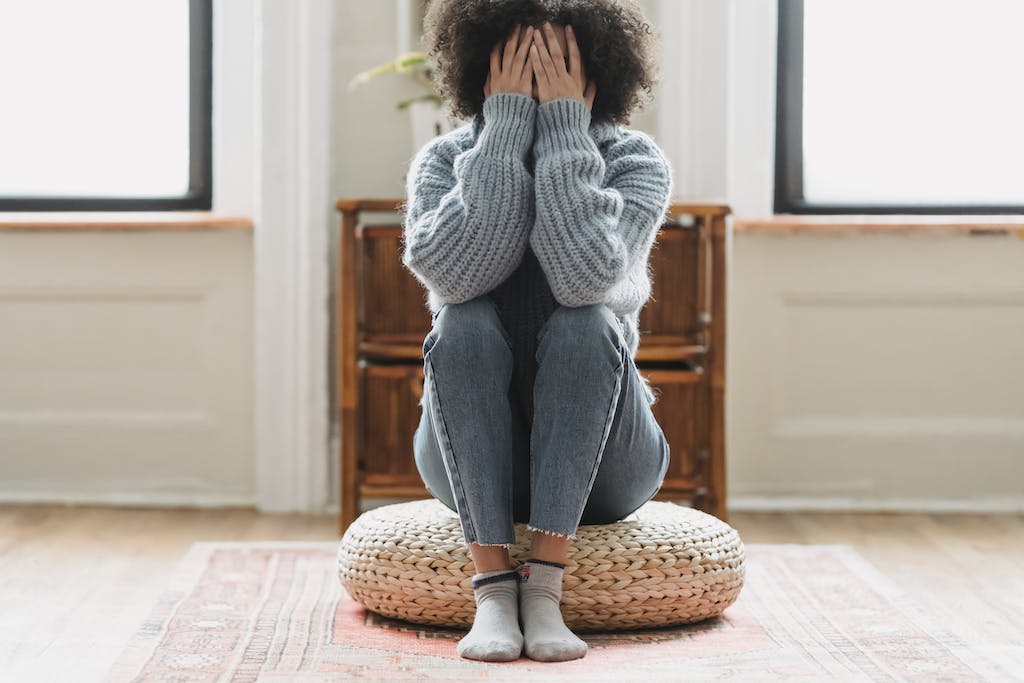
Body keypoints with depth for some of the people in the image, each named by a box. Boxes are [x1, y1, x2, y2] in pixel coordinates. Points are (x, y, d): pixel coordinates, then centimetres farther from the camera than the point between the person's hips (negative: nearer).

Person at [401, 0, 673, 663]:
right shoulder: (444, 160, -3)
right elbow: (453, 271, -26)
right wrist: (507, 126, -24)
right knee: (464, 324, -28)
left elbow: (587, 274, -28)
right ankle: (493, 588, -32)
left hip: (601, 465, -1)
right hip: (472, 461, 1)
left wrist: (564, 126, -24)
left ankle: (544, 587, -31)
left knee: (586, 324, -29)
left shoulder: (636, 161, -6)